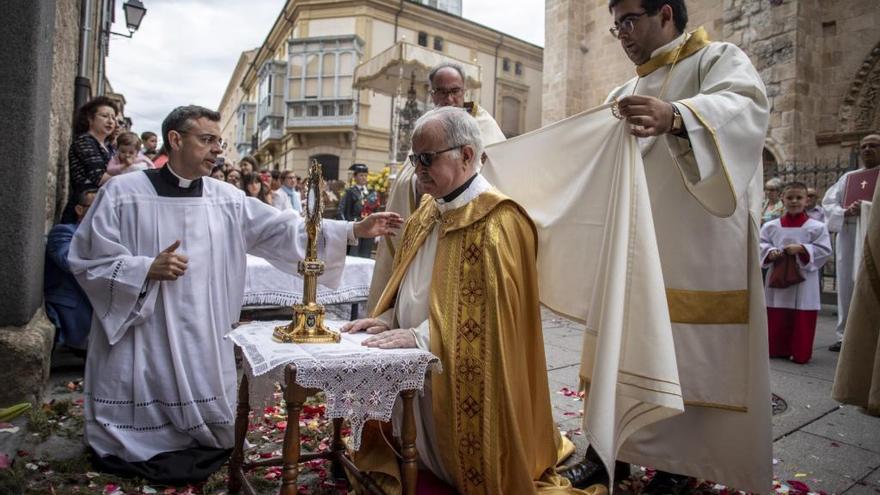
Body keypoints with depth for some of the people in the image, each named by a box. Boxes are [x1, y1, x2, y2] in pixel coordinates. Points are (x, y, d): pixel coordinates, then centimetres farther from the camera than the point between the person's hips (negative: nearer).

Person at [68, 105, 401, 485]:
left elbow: (283, 229, -3)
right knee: (138, 431, 5)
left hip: (202, 339, 3)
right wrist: (145, 269, -20)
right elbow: (87, 259, -4)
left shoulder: (226, 199, 3)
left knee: (200, 421, 9)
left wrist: (353, 230, -12)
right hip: (140, 338, -3)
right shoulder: (123, 192, -5)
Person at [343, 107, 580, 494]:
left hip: (462, 382, -7)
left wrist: (421, 336, -27)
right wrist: (389, 318, 0)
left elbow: (489, 311, -25)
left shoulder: (497, 221, -19)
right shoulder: (427, 211, 9)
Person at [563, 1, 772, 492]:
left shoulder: (719, 59, 1)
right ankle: (612, 449, 20)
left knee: (685, 354, -2)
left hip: (694, 249, -6)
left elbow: (745, 105, -21)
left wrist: (676, 117, -42)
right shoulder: (626, 93, 22)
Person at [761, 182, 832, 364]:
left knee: (801, 323, 3)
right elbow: (761, 245, 6)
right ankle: (776, 350, 24)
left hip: (803, 282, -2)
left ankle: (800, 353, 18)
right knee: (775, 321, 9)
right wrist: (770, 253, -13)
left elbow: (824, 250, -6)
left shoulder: (817, 227, -3)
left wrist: (801, 249, -17)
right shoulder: (770, 226, 3)